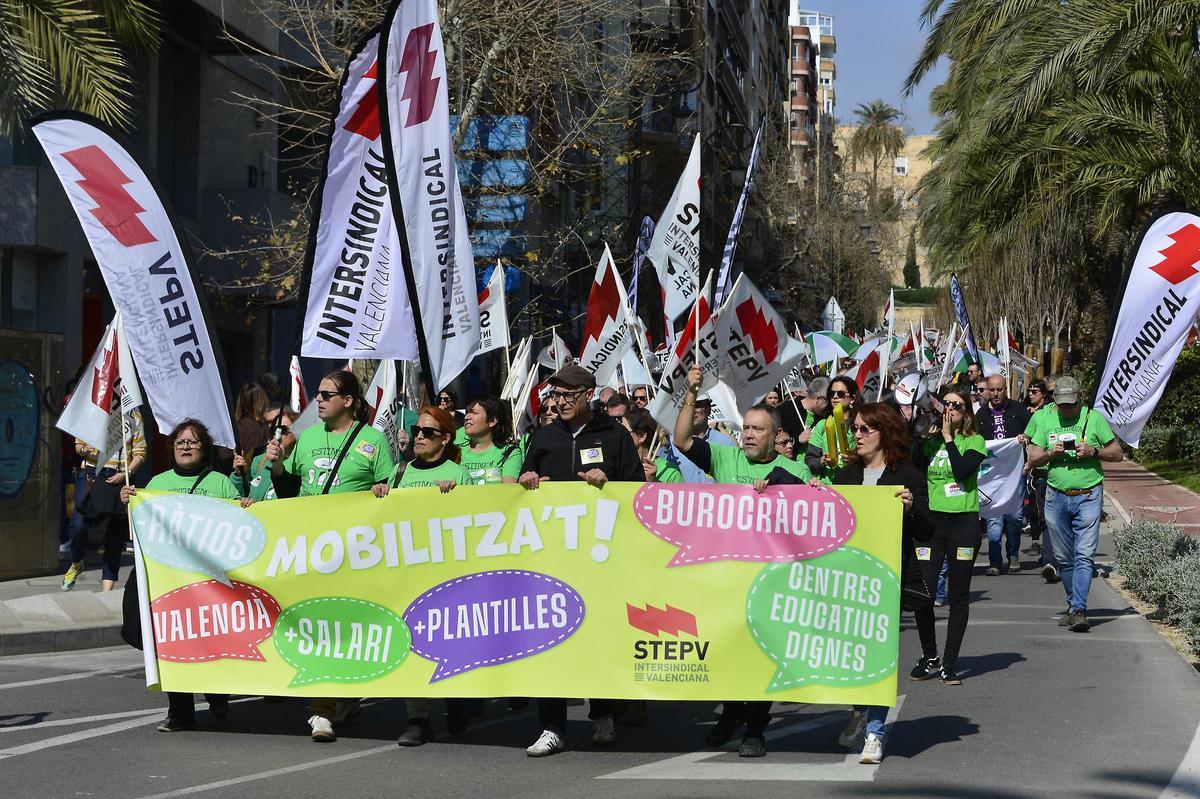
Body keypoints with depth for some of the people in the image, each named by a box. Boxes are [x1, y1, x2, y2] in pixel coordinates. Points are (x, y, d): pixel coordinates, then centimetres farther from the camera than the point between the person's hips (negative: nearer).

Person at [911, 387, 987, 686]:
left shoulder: (974, 442, 2)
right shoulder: (929, 441, 10)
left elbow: (963, 469, -16)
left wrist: (949, 438, -9)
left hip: (963, 522, -2)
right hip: (930, 521, 2)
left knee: (958, 596, 3)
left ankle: (949, 664, 10)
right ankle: (929, 657, 13)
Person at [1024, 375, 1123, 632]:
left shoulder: (1093, 418, 0)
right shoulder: (1044, 419, 7)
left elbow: (1118, 454, 4)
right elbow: (1033, 459, 8)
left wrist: (1093, 451, -14)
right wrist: (1051, 452, -12)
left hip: (1088, 496, -3)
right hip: (1056, 497, 3)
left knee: (1084, 555, -12)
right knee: (1063, 558, 9)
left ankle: (1079, 610, -17)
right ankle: (1073, 606, 22)